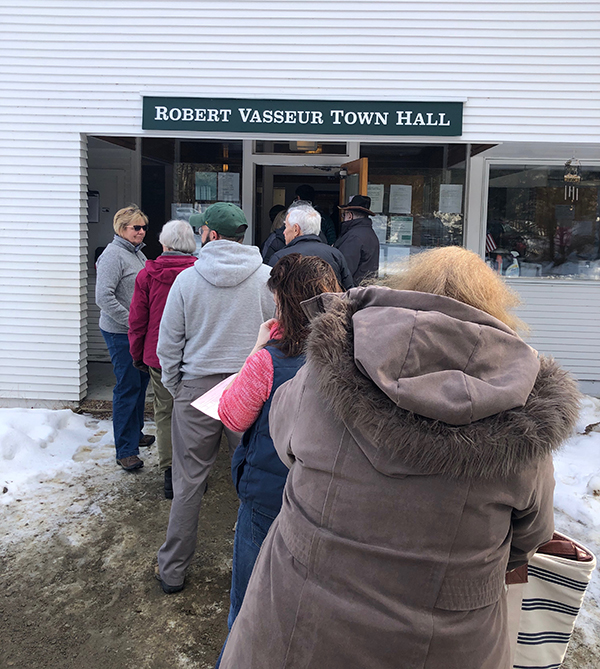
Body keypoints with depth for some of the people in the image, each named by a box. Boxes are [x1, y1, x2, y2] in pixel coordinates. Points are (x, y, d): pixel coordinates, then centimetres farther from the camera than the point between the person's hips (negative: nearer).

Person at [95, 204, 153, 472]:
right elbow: (103, 297, -22)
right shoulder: (114, 254, -14)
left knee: (141, 381, 17)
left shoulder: (137, 253, 15)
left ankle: (135, 433, 34)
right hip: (120, 333, -9)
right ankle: (125, 451, 2)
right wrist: (132, 321, -21)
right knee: (128, 386, -6)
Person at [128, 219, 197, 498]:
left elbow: (137, 321, -1)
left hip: (159, 356, 0)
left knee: (164, 414, 11)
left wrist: (137, 354, 12)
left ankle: (170, 473, 14)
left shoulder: (147, 275, -6)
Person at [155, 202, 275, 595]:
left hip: (197, 388, 0)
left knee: (188, 481, 11)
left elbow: (168, 343, 1)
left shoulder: (187, 279, -4)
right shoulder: (268, 277, -3)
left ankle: (173, 570, 25)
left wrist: (174, 386, 14)